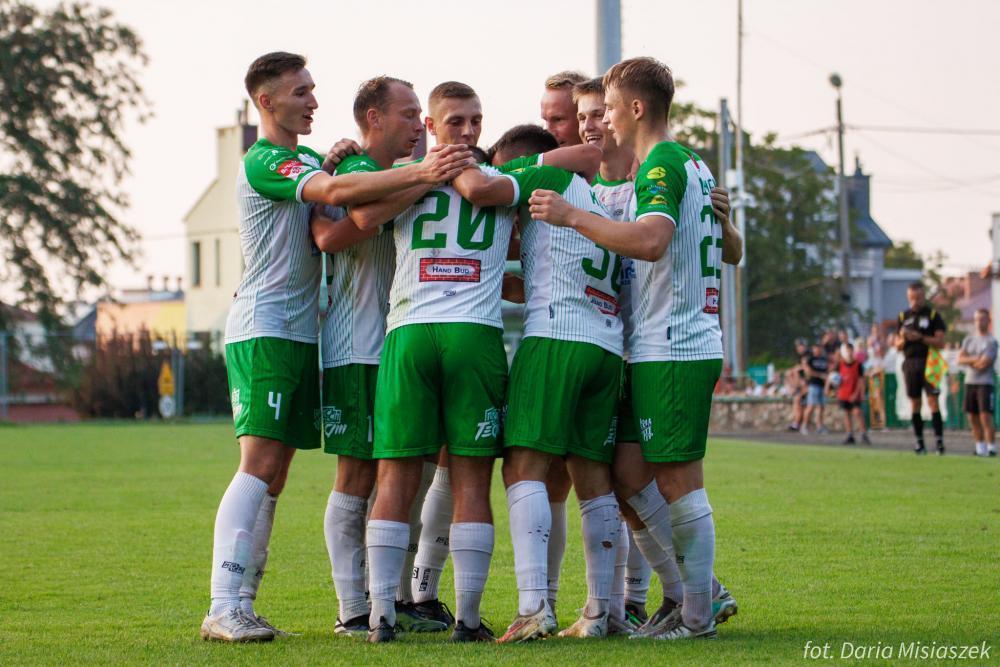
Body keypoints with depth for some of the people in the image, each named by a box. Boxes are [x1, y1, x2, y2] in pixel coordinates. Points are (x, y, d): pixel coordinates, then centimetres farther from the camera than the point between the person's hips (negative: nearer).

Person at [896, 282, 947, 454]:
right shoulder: (903, 316, 14)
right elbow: (898, 347, 15)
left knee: (933, 401, -11)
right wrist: (903, 339, -7)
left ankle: (939, 440, -11)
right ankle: (919, 442, 7)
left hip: (928, 362, -4)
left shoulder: (933, 315, 2)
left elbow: (940, 342, -5)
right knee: (915, 403, 3)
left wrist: (920, 338, -15)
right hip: (910, 364, 4)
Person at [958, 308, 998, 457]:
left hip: (985, 382, -6)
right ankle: (980, 447, 17)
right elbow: (960, 359, 2)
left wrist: (968, 361, -2)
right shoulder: (969, 339, 13)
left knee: (986, 417, -11)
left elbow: (984, 364, -14)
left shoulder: (991, 341, -5)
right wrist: (975, 359, -11)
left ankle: (991, 448, -7)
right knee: (973, 417, 7)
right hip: (970, 382, 6)